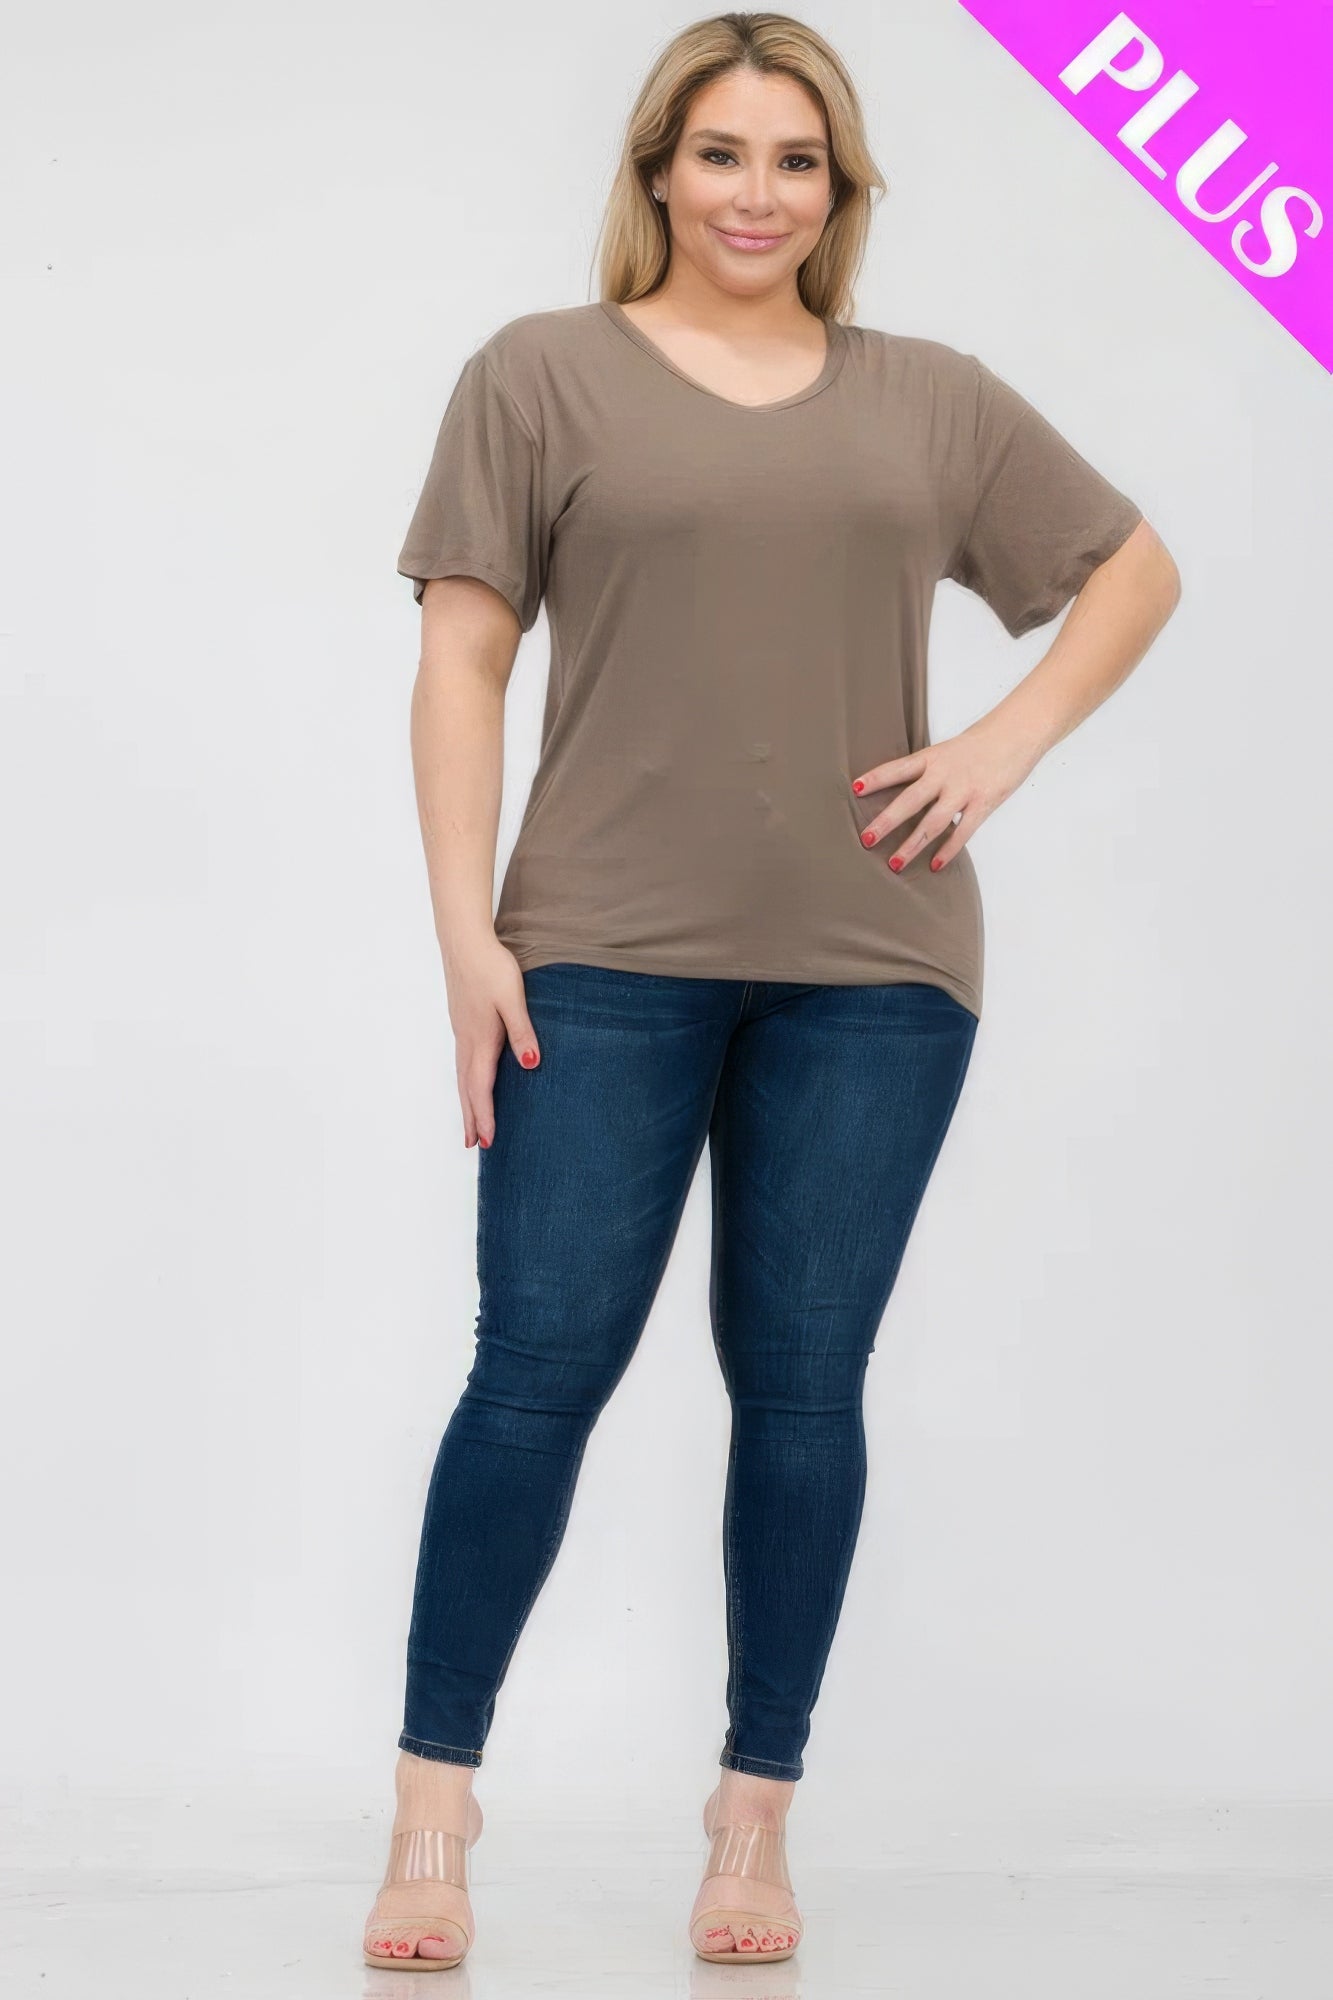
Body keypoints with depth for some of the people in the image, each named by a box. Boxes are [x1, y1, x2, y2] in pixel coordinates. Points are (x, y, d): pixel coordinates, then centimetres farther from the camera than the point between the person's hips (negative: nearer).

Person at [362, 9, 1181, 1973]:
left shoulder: (934, 399, 12)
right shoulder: (544, 374, 6)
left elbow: (1136, 570, 21)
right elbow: (464, 659, 1)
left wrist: (1004, 746, 6)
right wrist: (467, 930, -7)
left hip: (870, 964, 2)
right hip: (605, 959, -2)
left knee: (802, 1379, 5)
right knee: (541, 1366, -4)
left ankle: (757, 1814, 15)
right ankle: (434, 1796, 7)